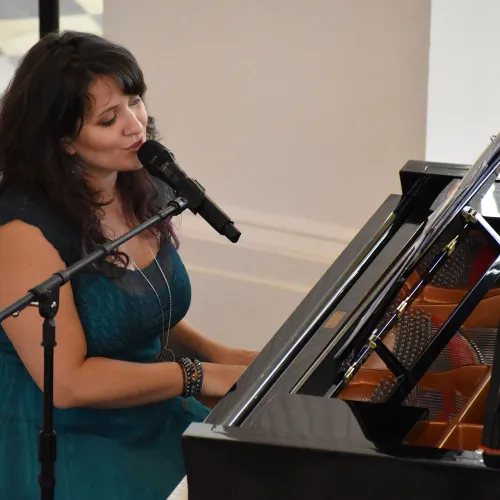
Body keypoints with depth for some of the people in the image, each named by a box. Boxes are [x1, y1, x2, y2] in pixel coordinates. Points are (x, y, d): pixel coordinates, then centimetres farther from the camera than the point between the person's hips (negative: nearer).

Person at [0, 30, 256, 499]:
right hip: (66, 447, -8)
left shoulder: (145, 194, 5)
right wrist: (198, 375, -18)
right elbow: (68, 381, -23)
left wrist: (214, 352, 2)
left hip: (156, 422, 8)